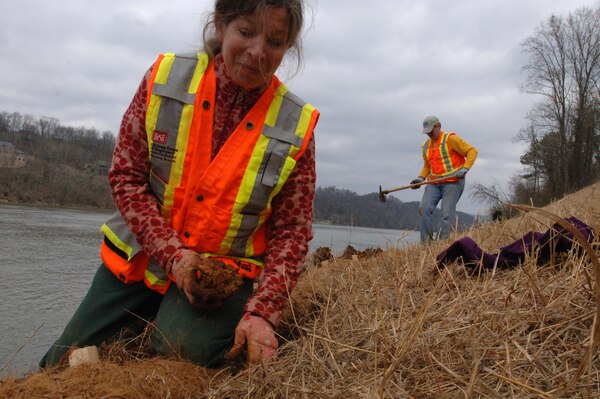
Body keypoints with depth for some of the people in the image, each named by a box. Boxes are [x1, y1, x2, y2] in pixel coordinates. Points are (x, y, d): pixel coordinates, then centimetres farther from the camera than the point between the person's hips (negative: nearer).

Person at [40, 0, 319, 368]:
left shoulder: (297, 127, -14)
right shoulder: (165, 78, -11)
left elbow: (292, 232, -11)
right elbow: (126, 175, -8)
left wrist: (261, 312, -24)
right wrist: (173, 254, -20)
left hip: (225, 272, -2)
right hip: (139, 255, 3)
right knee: (64, 367, 8)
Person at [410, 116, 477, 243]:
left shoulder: (450, 139, -6)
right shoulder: (426, 145, 16)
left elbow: (472, 151, -7)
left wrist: (464, 169, -19)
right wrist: (421, 178, 11)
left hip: (452, 181, -6)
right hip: (434, 183, 6)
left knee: (447, 213, -10)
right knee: (424, 208, -9)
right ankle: (425, 242, -4)